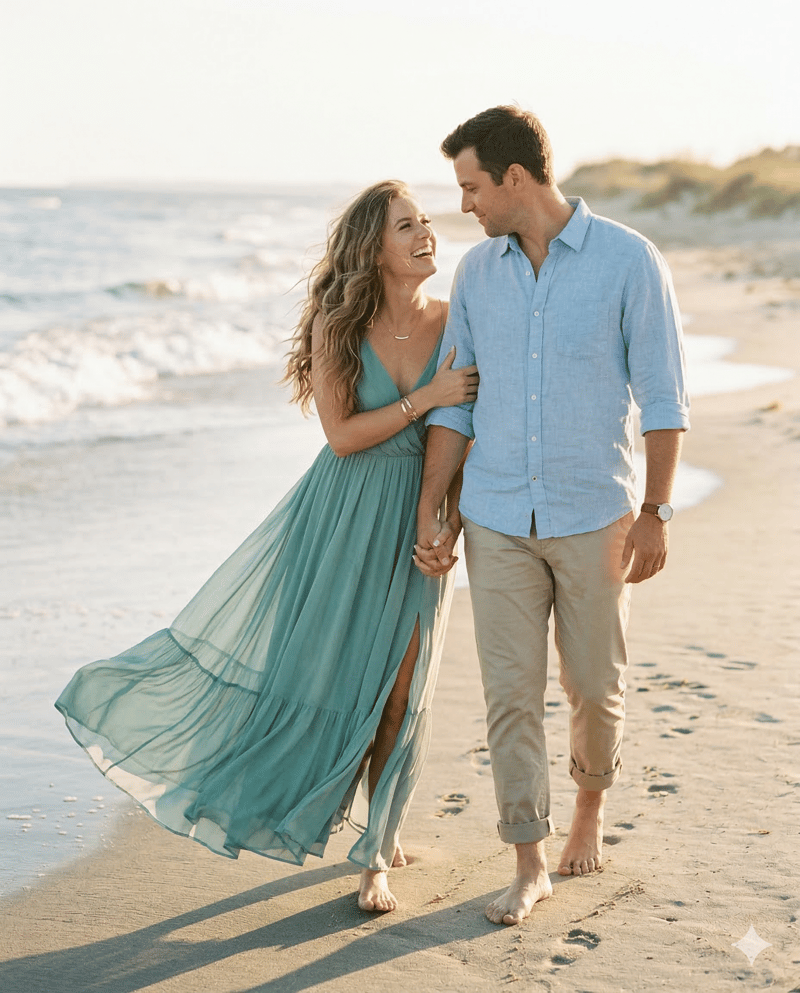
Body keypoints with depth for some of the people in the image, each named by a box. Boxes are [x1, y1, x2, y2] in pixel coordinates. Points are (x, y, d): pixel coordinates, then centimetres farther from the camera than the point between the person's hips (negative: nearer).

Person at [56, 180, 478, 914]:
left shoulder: (453, 321, -3)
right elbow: (343, 434, -12)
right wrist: (425, 397, -19)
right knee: (294, 654, 3)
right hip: (340, 511, -1)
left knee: (397, 689, 1)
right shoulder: (337, 325, -8)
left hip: (417, 518, 1)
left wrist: (449, 522, -8)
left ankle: (377, 854, 14)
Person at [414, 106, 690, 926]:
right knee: (510, 692, 1)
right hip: (498, 519, 3)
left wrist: (655, 513, -8)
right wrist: (428, 514, 5)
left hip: (593, 515, -2)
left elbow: (661, 396, -6)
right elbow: (454, 402, 8)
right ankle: (530, 866, 11)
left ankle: (589, 807, 39)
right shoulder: (476, 272, 4)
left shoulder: (628, 261, -8)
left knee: (595, 686, 10)